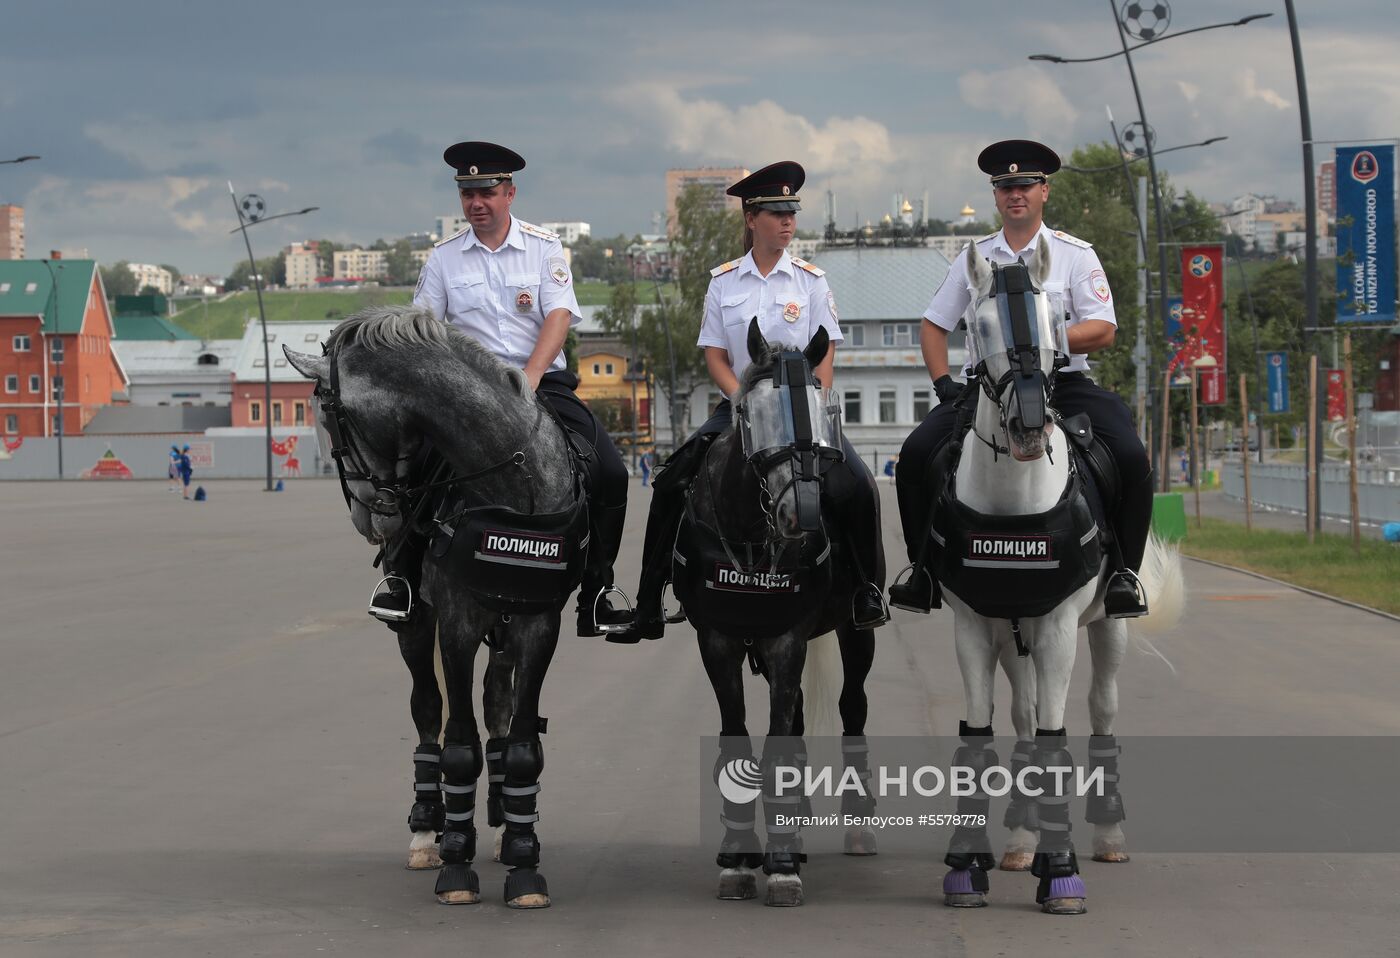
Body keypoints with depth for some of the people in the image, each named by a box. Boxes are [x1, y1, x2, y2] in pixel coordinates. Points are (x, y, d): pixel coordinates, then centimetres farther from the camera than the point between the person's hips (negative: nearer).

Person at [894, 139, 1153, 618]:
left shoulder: (1075, 254, 5)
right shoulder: (973, 258, 13)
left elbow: (1103, 331, -4)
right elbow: (933, 325, 19)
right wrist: (943, 381, 2)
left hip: (1062, 382, -2)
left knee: (1131, 459, -26)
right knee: (915, 454, -20)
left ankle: (1123, 571, -11)